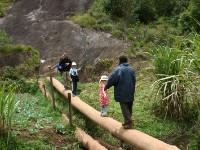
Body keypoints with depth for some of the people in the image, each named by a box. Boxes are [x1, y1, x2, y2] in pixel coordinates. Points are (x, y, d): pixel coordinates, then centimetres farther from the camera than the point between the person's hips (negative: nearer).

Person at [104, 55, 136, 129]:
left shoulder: (118, 69, -14)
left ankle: (129, 123, -7)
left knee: (124, 107, -2)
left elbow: (112, 79, -11)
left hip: (122, 93, -6)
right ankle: (128, 121, 21)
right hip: (130, 93, 6)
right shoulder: (131, 69, 7)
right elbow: (134, 80, 16)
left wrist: (106, 86, 5)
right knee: (129, 107, 13)